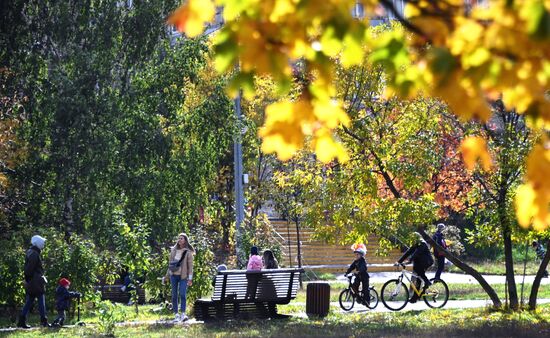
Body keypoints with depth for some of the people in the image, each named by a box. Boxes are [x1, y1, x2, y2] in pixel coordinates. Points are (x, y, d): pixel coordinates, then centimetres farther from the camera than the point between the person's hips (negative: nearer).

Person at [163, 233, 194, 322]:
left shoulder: (188, 252, -1)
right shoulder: (173, 250, 11)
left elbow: (190, 266, -4)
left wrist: (190, 278, -12)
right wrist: (166, 276, 18)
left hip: (183, 276, -4)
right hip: (173, 275, 4)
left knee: (183, 294, -16)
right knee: (174, 295, 2)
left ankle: (183, 314, -19)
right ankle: (176, 315, 5)